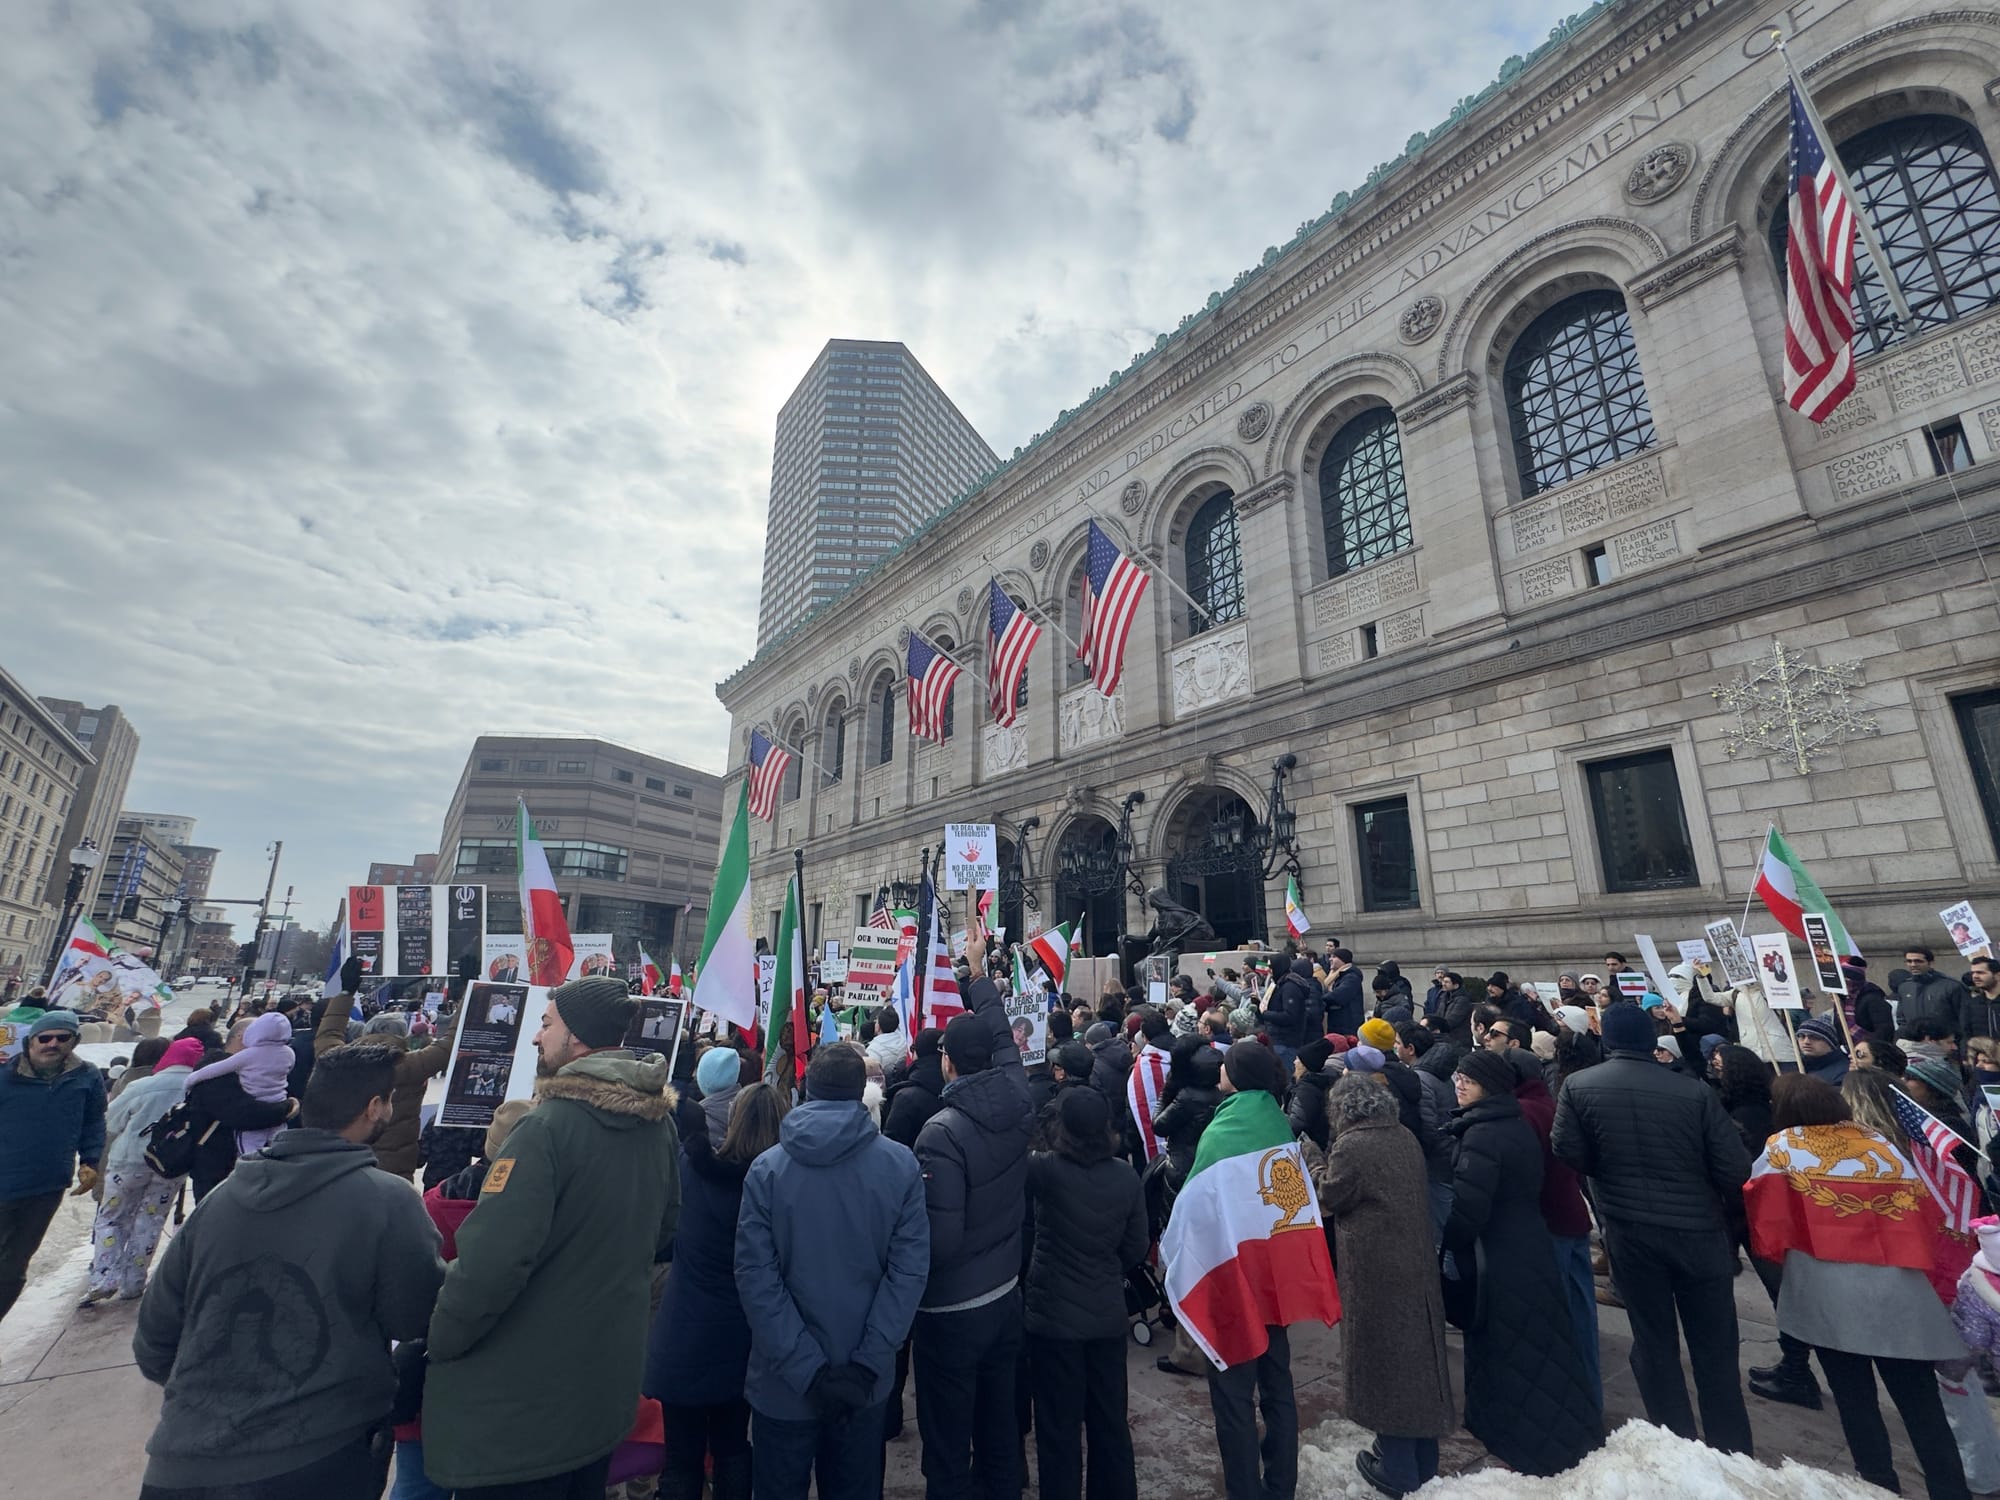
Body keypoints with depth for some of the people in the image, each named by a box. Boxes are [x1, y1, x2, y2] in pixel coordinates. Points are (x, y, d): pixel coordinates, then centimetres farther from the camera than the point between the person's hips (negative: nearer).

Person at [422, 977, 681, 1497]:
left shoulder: (549, 1126, -27)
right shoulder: (659, 1122, -4)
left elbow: (491, 1260, -28)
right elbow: (664, 1225, 9)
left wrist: (437, 1342, -11)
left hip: (530, 1384, -6)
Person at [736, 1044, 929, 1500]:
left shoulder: (766, 1168, -11)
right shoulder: (901, 1165, -10)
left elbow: (755, 1277, -14)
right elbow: (910, 1270, -13)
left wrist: (807, 1371, -13)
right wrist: (866, 1364, -11)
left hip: (785, 1384, -1)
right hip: (868, 1384, 1)